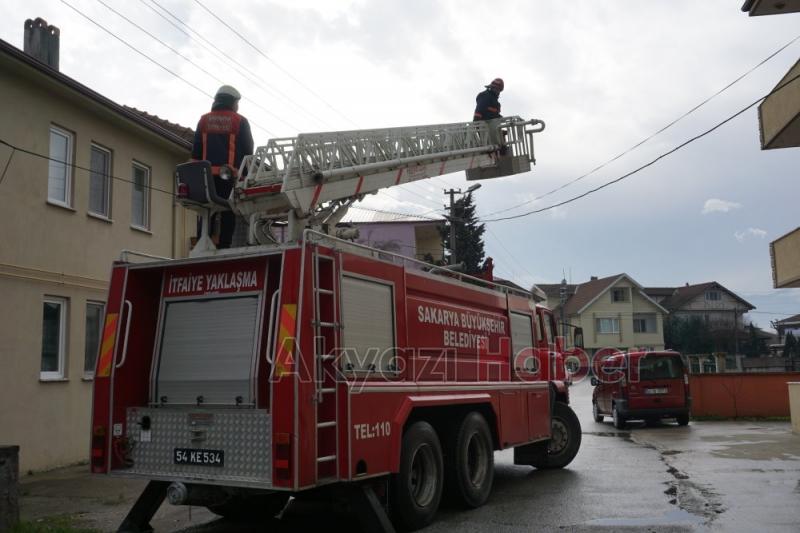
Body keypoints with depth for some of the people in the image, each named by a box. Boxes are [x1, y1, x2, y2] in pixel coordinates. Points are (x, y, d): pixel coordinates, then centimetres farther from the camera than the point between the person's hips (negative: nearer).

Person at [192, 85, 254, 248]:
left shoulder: (204, 120, 15)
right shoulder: (240, 121, 3)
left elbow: (196, 150, 14)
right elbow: (248, 151, 2)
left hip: (207, 175, 4)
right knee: (228, 214, -3)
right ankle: (223, 247, -7)